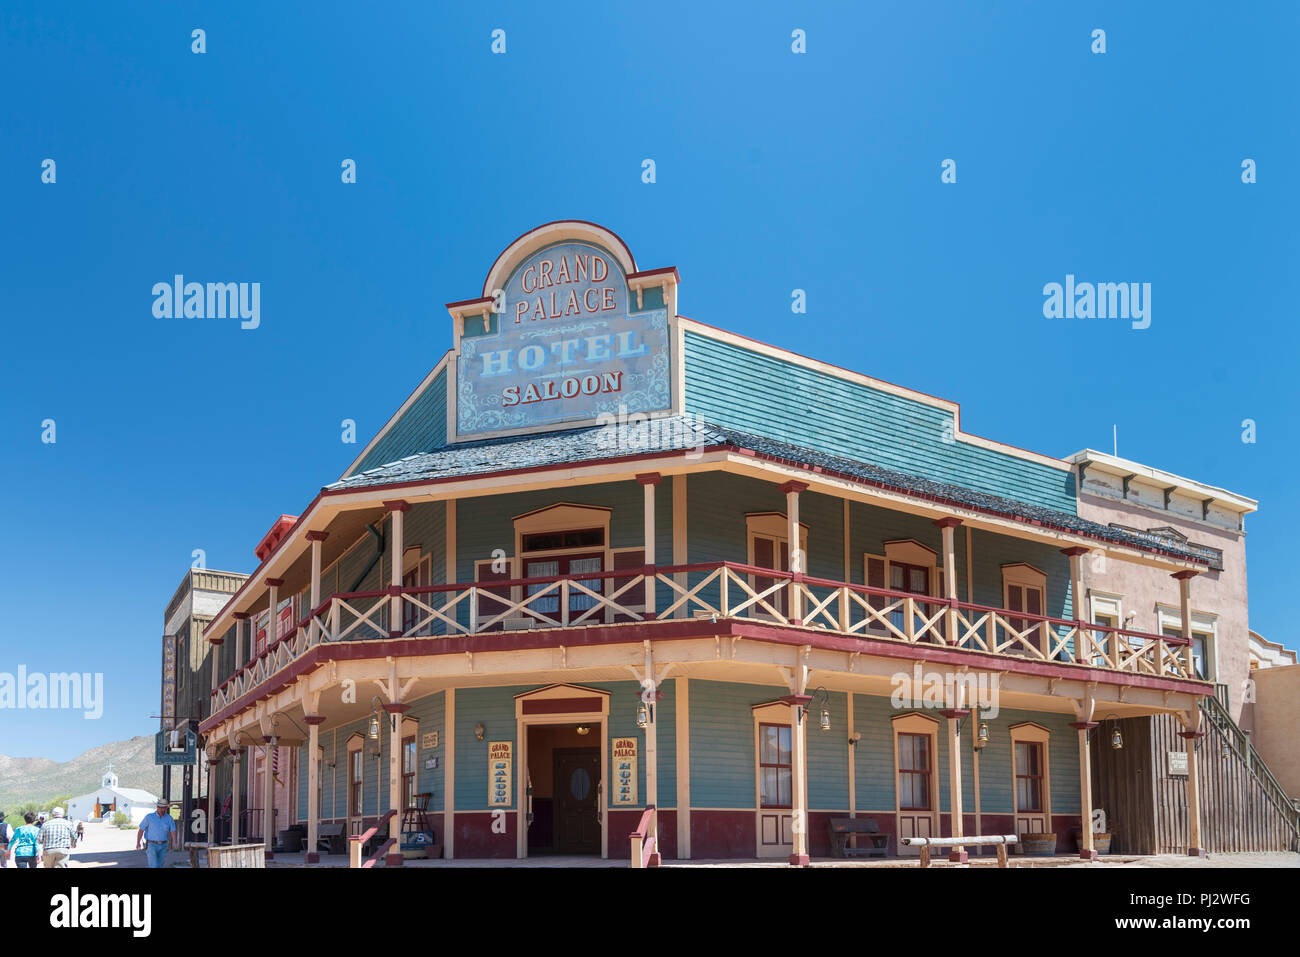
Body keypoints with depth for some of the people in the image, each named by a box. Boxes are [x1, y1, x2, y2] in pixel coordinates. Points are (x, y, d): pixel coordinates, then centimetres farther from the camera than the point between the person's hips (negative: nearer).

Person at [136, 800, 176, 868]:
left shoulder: (169, 818, 0)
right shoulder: (149, 817, -5)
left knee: (159, 866, 9)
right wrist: (138, 843, -11)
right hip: (151, 845, -3)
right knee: (154, 866, -15)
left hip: (163, 846, 3)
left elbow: (173, 831, -9)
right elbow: (141, 830, -3)